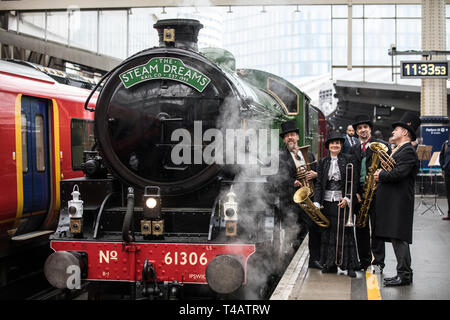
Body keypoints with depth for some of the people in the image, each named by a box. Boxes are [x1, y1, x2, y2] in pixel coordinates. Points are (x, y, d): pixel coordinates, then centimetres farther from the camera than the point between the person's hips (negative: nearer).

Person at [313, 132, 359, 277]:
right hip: (327, 202, 3)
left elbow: (354, 181, -2)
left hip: (343, 201, -3)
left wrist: (347, 199, -14)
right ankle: (330, 264, 15)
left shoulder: (349, 159, 1)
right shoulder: (323, 162, 9)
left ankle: (350, 266, 3)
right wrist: (316, 202, -4)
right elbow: (319, 183, 7)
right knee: (328, 232, 6)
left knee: (346, 232, -3)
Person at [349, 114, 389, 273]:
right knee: (361, 228, 8)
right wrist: (355, 192, 1)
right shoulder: (353, 149, 14)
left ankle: (378, 262, 3)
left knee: (376, 228, -2)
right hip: (359, 193, 4)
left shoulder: (382, 145, 2)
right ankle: (364, 261, 18)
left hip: (376, 192, -4)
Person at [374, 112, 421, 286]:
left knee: (398, 238, -9)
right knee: (397, 238, 11)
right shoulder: (398, 150, 22)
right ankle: (403, 274, 16)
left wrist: (381, 175, -8)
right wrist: (380, 173, 3)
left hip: (399, 203, -10)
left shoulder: (408, 151, -11)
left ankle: (404, 275, -5)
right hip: (392, 201, 10)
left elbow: (398, 173, -22)